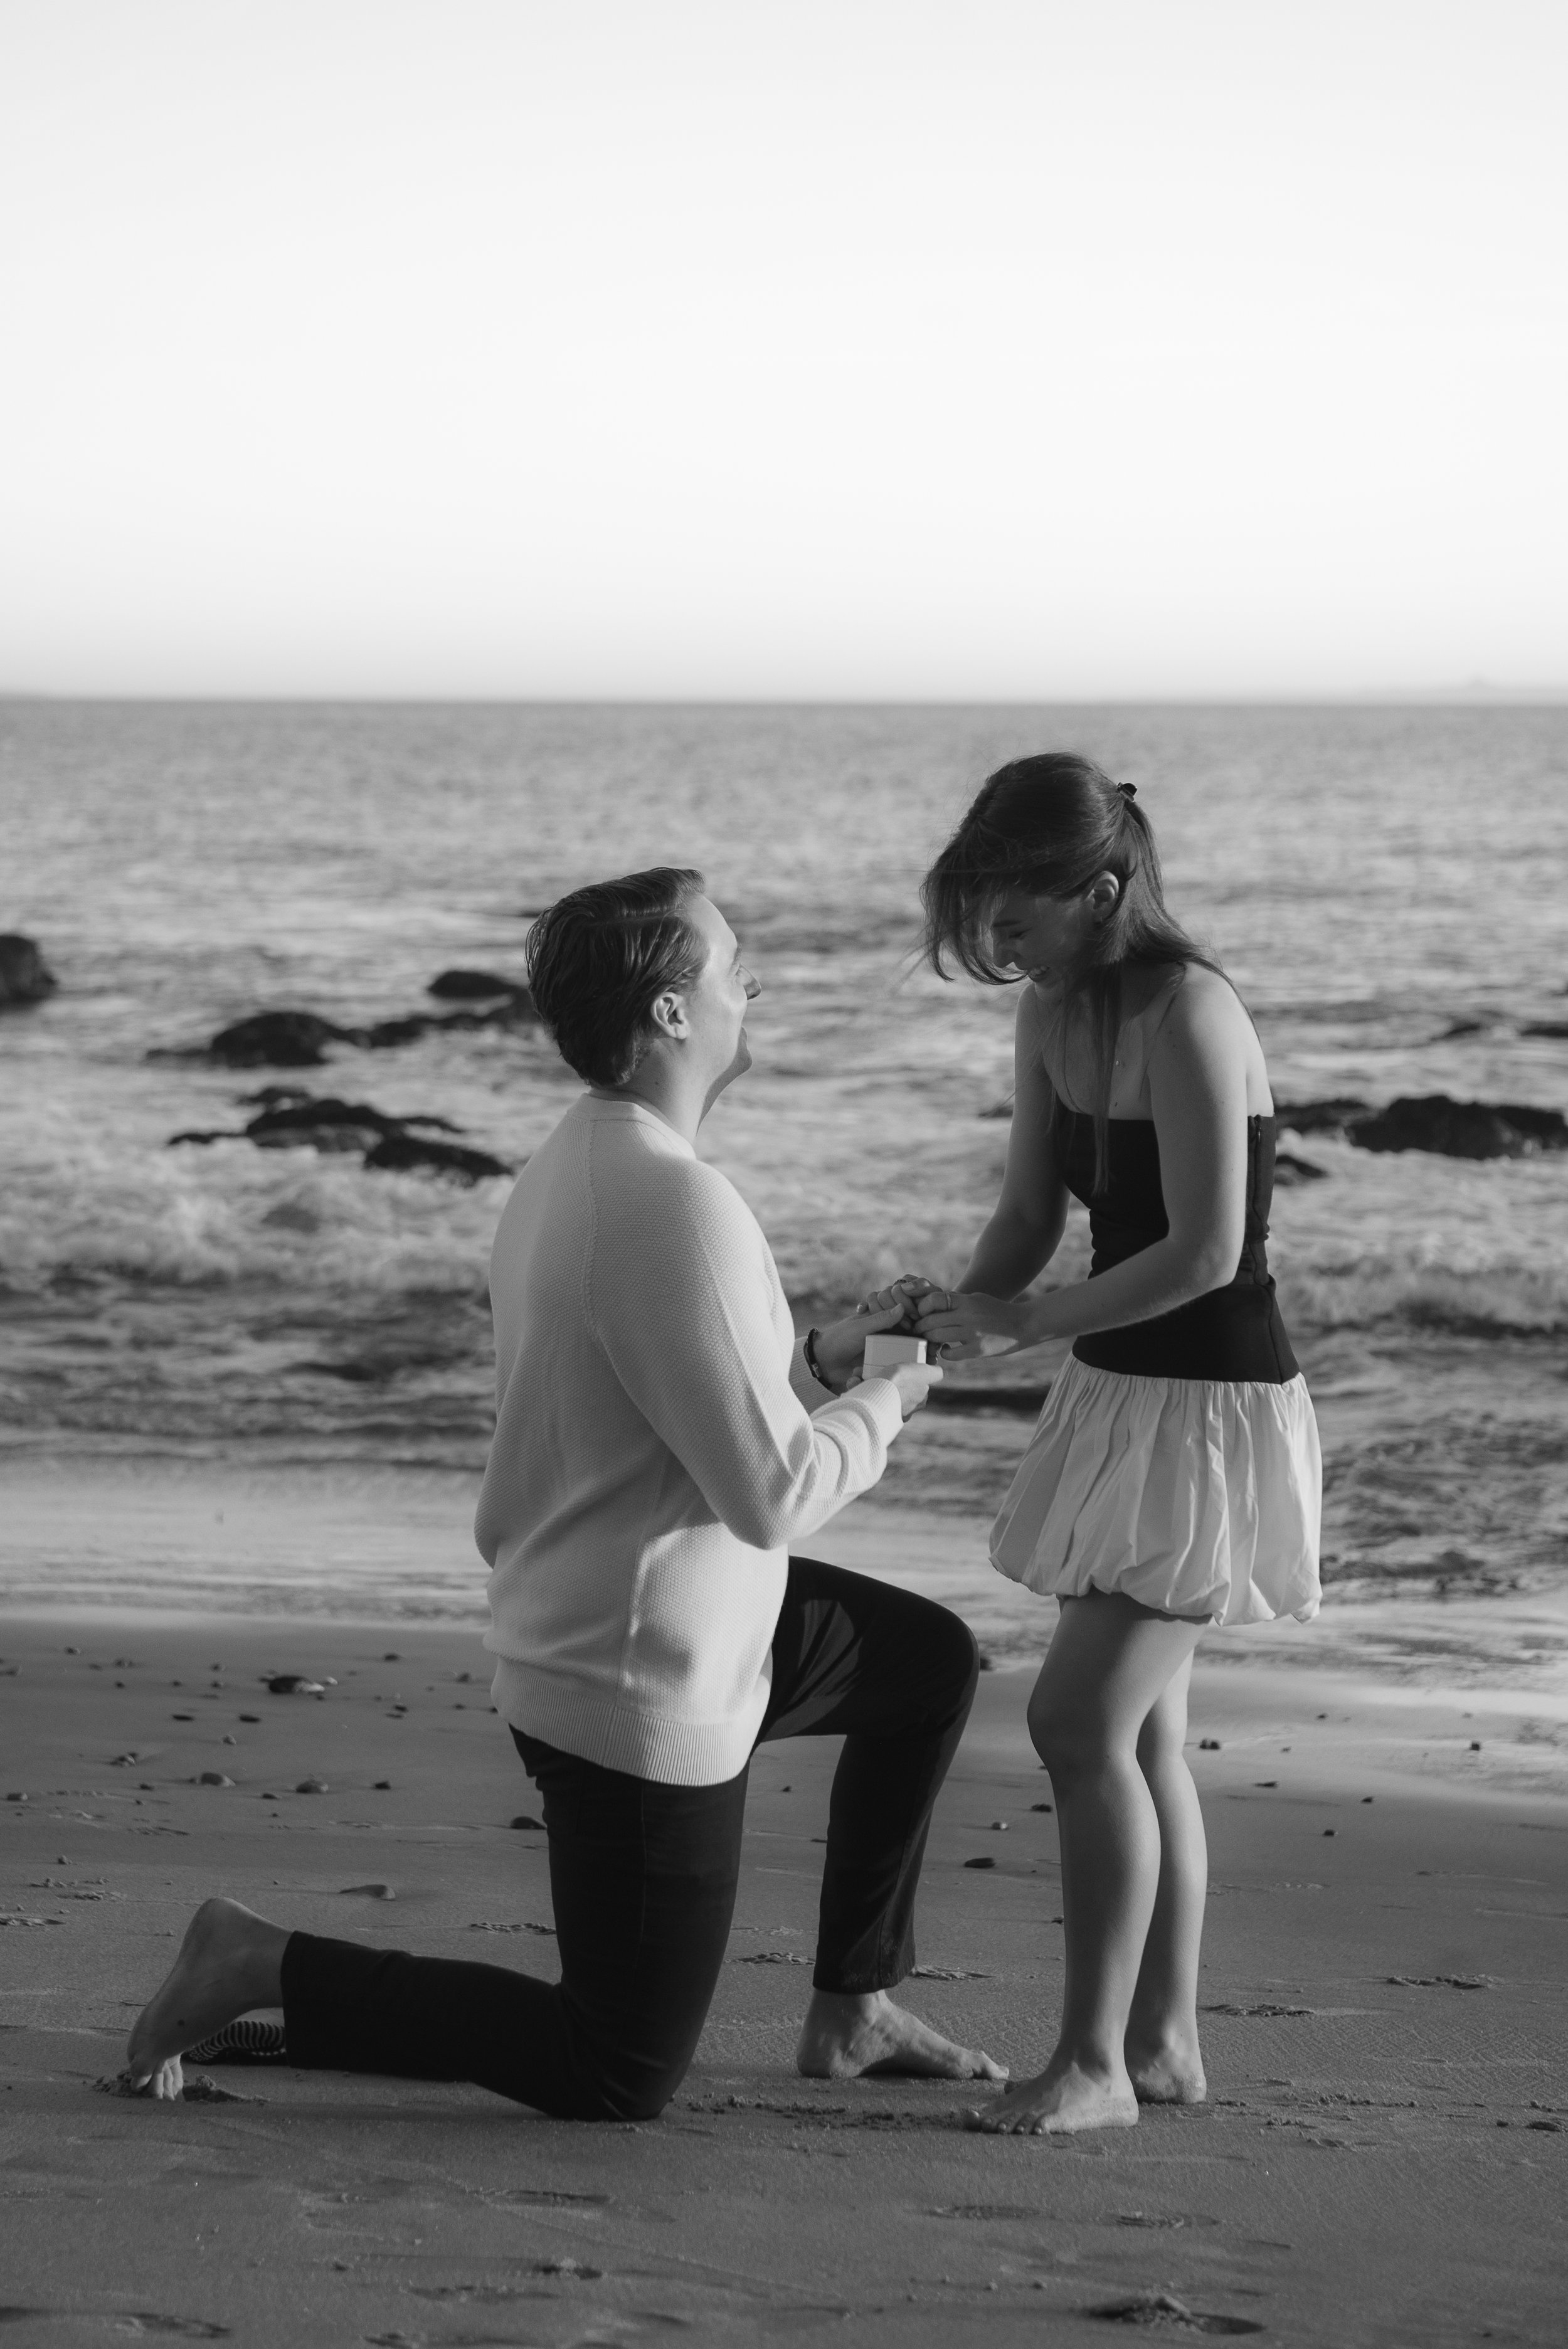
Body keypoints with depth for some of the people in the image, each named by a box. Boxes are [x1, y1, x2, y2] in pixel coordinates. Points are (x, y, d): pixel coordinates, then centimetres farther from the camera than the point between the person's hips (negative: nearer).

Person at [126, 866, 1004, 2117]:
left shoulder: (574, 1168, 4)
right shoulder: (675, 1206, -27)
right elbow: (771, 1492, -25)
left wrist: (823, 1355, 7)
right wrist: (884, 1402, -7)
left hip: (580, 1623, 10)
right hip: (643, 1692, -10)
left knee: (931, 1661, 23)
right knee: (618, 2084, 3)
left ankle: (850, 2010, 28)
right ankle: (265, 1969, 4)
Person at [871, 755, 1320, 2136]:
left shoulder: (1185, 1014, -21)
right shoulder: (1054, 1015, 4)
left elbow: (1207, 1252, -25)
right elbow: (1030, 1216, 10)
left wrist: (1020, 1323, -21)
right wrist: (962, 1319, -9)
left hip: (1212, 1406, -9)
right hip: (1117, 1396, 9)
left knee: (1083, 1719, -13)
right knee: (1140, 1730, 13)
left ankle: (1094, 2060, -5)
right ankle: (1165, 2040, 23)